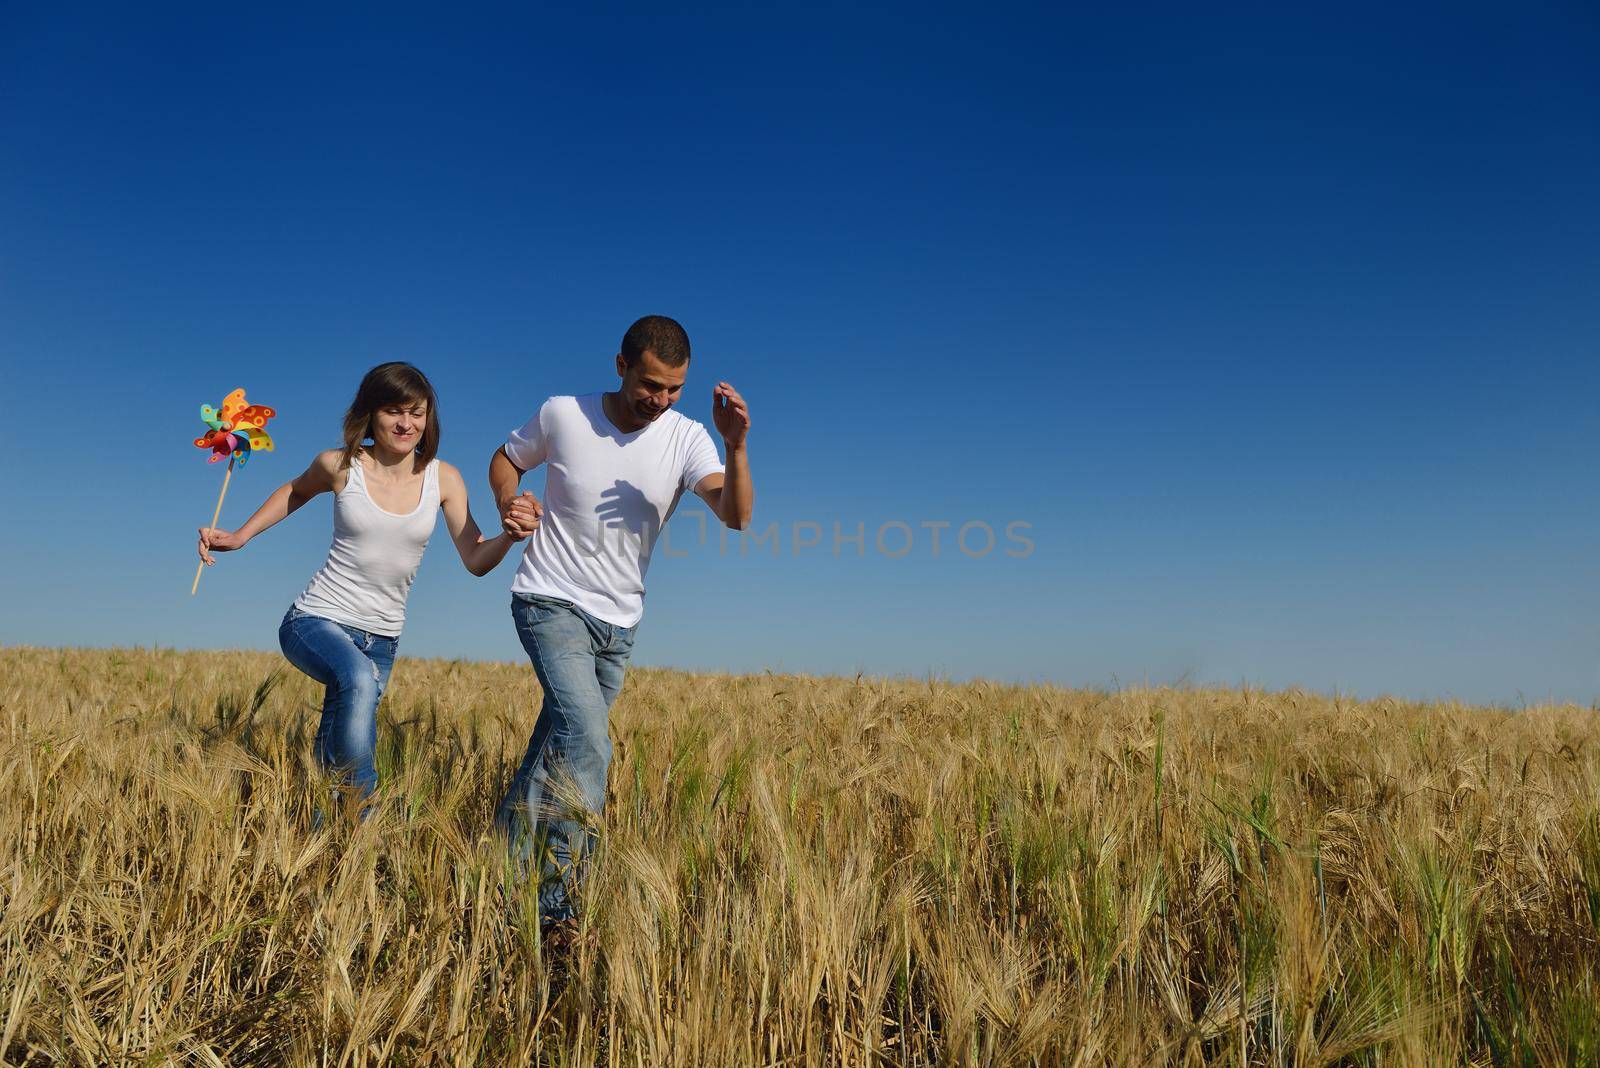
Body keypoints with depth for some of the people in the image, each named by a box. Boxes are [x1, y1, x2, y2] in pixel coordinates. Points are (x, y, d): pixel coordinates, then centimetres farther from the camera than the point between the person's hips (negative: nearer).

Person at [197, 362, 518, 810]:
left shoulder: (443, 478, -3)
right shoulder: (340, 466, -7)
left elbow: (476, 561, -5)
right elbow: (296, 491, 17)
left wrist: (509, 535, -26)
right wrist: (240, 536, 10)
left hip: (381, 637, 3)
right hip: (317, 620, -3)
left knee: (331, 761, 8)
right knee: (360, 678, -37)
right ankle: (358, 804, -21)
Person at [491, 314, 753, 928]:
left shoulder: (686, 439, -9)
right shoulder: (562, 415, -9)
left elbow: (736, 516, -24)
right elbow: (506, 458, 10)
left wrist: (736, 446, -40)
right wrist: (508, 505, -11)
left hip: (618, 624, 3)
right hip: (551, 603, -3)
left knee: (559, 751, 15)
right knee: (586, 741, -24)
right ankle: (556, 900, -18)